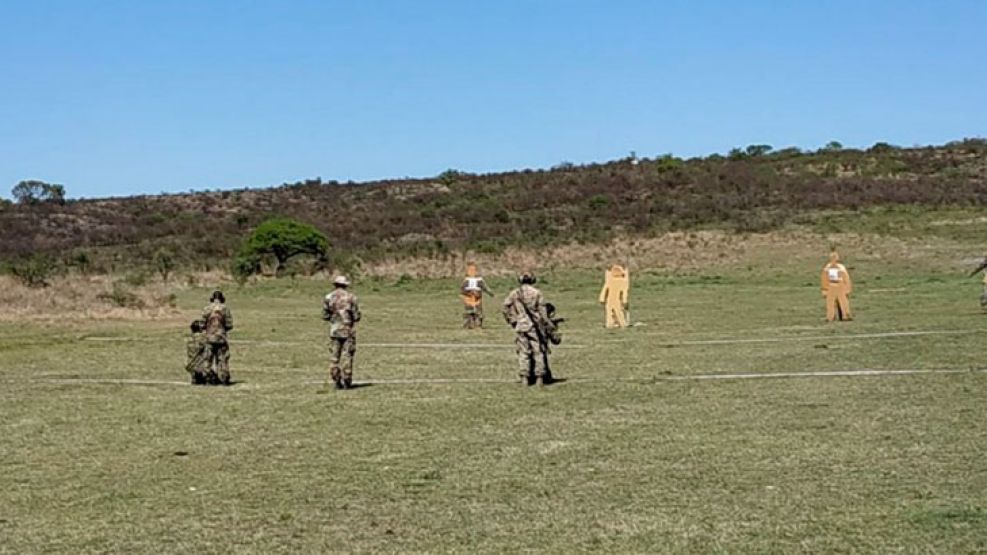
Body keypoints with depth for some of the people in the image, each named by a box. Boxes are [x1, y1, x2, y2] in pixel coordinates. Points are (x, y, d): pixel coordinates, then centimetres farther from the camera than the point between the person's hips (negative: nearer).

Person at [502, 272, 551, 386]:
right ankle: (539, 377, 4)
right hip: (535, 326, -2)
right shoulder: (537, 293, -2)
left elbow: (506, 308, 2)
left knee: (523, 352, 7)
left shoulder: (514, 294, 4)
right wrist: (545, 322, 3)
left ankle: (524, 377, 1)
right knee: (538, 352, 5)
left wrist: (512, 322, 10)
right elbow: (542, 311, -3)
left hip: (521, 326, 2)